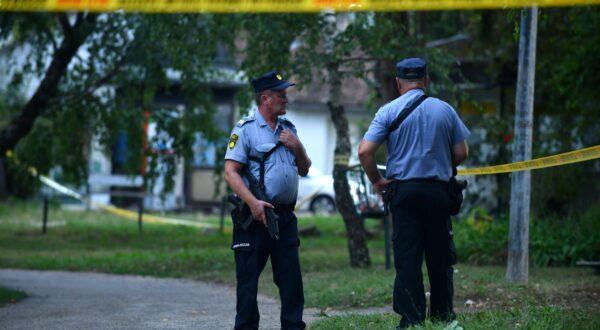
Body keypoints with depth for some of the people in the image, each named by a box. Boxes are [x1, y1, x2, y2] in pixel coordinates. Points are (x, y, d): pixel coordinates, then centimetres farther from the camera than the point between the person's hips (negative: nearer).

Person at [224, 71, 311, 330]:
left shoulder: (288, 129, 16)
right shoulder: (245, 129, -5)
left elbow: (304, 170, 20)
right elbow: (230, 172, -12)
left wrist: (298, 147, 1)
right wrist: (253, 202, -23)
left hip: (286, 216, 6)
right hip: (255, 217, -6)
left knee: (291, 277, 7)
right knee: (248, 279, -1)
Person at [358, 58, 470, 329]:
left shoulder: (389, 111, -2)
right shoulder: (445, 110, 4)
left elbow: (364, 151, -10)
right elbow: (461, 153, 5)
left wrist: (376, 181, 3)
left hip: (403, 189, -1)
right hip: (438, 189, 1)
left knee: (407, 258, 1)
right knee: (440, 256, 9)